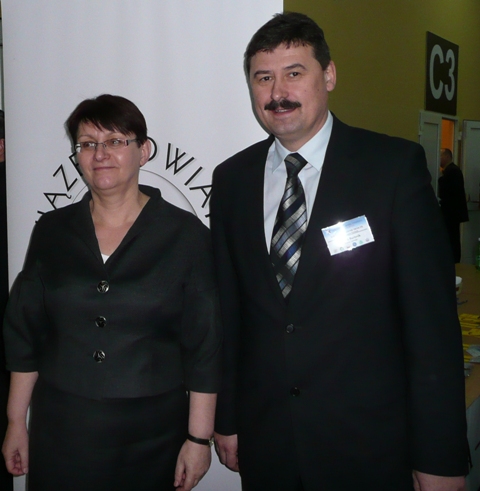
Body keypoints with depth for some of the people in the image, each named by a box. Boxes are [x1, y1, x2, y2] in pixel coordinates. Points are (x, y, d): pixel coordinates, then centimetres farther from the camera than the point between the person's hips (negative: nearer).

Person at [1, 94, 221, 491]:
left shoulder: (186, 234, -7)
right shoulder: (52, 231, 2)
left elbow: (204, 346, -6)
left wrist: (199, 438, -8)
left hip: (152, 434, -2)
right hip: (61, 429, 3)